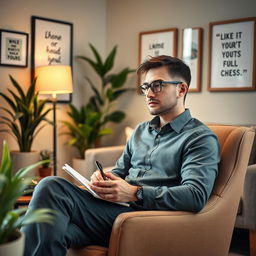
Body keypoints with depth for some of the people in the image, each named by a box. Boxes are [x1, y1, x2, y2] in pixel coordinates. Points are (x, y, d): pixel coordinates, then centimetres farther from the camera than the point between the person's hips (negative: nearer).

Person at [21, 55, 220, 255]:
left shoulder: (201, 138, -1)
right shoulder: (141, 131, 24)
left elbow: (196, 196, -15)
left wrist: (135, 193, -21)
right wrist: (103, 179, 3)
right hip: (114, 207, 7)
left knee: (51, 188, -24)